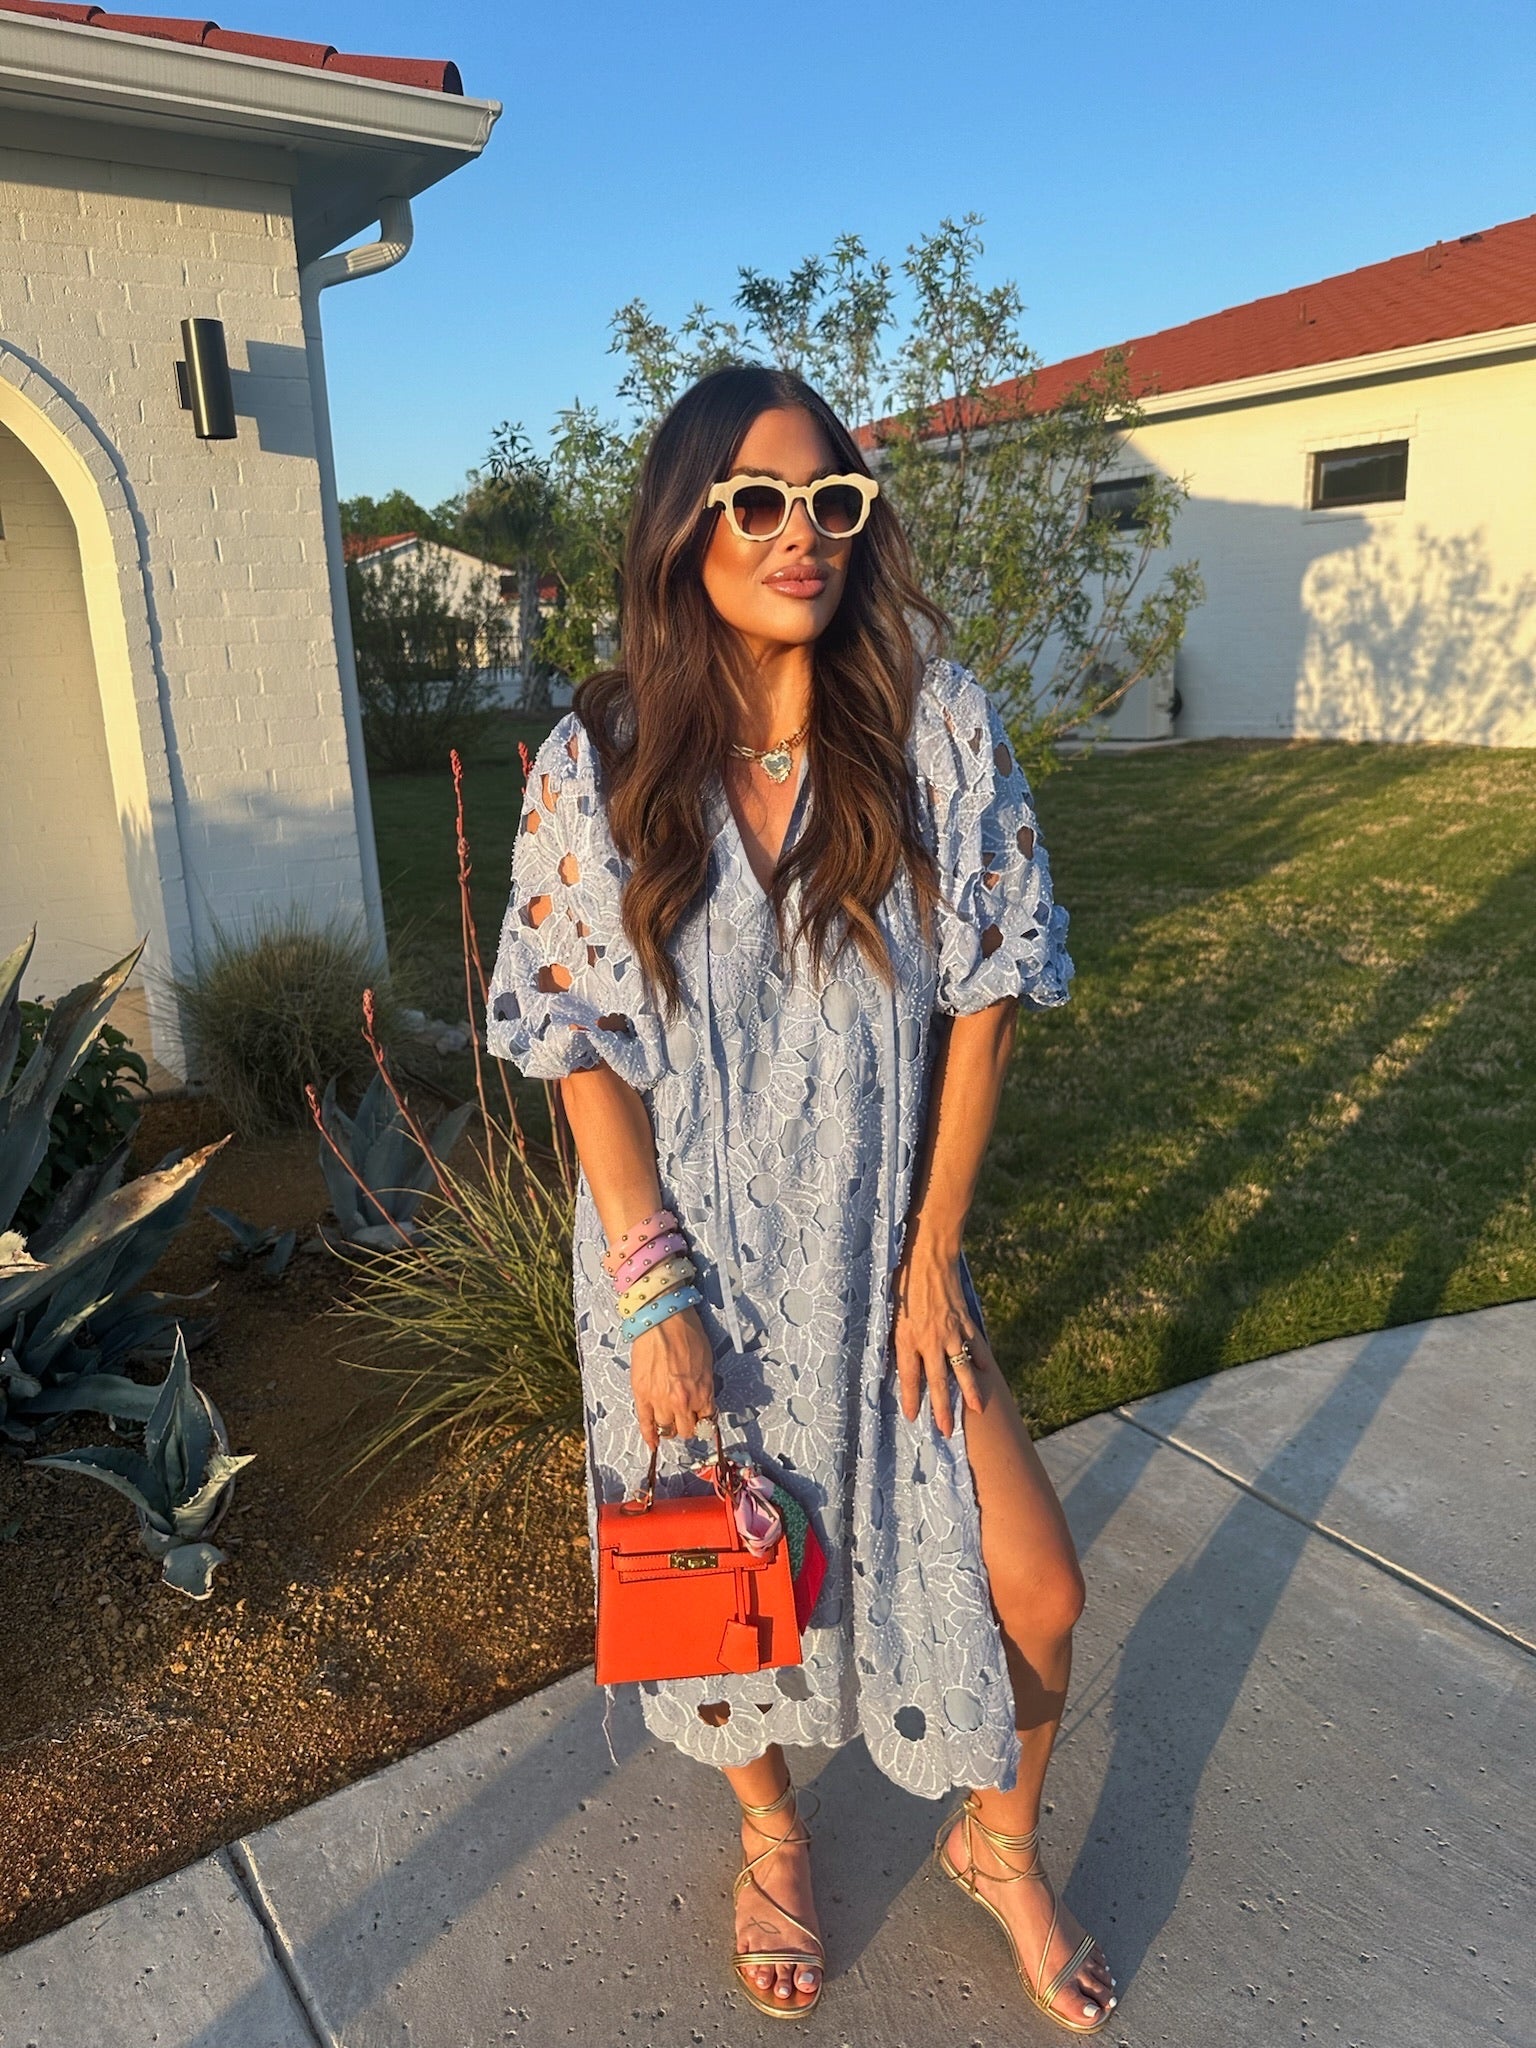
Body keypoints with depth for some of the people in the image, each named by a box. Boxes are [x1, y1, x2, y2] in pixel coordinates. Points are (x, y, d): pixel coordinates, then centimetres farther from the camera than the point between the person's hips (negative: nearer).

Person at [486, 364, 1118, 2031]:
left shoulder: (936, 726, -9)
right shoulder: (596, 764, -11)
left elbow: (984, 993, -5)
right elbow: (581, 1045, -9)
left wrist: (931, 1252, -7)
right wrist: (655, 1295, -13)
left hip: (879, 1250, 1)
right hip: (688, 1258, 0)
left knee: (1037, 1595, 5)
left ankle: (999, 1844, 39)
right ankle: (771, 1836, 51)